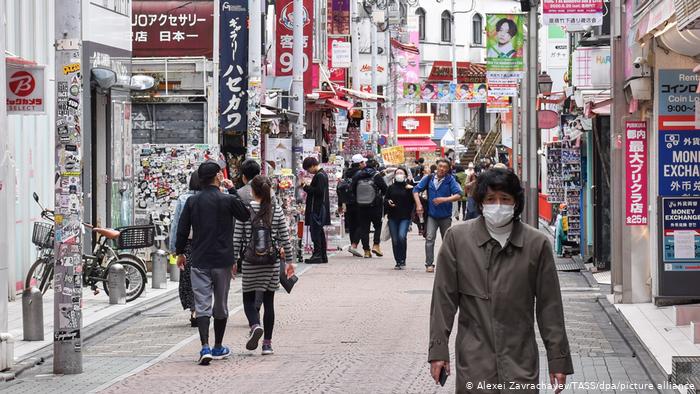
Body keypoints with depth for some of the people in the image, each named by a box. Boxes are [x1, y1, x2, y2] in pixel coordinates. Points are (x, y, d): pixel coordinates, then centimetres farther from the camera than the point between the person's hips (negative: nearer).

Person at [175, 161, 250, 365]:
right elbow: (245, 216, 11)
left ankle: (205, 347, -18)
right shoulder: (228, 200, -7)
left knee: (202, 304, -2)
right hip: (223, 260, -1)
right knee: (221, 305, 13)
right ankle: (218, 348, 23)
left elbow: (182, 229, 3)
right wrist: (233, 191, 12)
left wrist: (180, 252, 17)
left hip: (199, 262, 1)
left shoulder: (192, 201, 0)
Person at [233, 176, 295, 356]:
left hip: (250, 261, -2)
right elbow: (285, 237, 3)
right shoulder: (277, 209, 0)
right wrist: (289, 260, 12)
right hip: (272, 261, 2)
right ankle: (267, 343, 9)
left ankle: (255, 325, -20)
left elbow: (237, 238, -5)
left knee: (249, 298, 10)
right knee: (268, 300, 9)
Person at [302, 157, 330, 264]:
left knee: (315, 231, -8)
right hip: (320, 208, 11)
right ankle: (323, 256, 18)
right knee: (319, 232, 14)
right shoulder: (322, 174, 15)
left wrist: (306, 187, -14)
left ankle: (317, 256, -8)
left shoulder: (319, 176, -16)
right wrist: (308, 187, 9)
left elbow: (319, 191, -23)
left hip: (317, 209, -11)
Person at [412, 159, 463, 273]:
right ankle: (429, 264, -13)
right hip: (431, 215, 0)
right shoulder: (429, 178, 0)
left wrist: (444, 199, -26)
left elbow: (458, 195, -13)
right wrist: (418, 204, -6)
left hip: (445, 215, 0)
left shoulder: (450, 180, -6)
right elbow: (416, 190, 7)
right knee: (429, 238, -15)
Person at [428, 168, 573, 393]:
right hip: (474, 364, 0)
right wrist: (438, 350, 1)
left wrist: (558, 360, 4)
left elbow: (549, 305, 4)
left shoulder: (537, 243, 1)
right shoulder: (457, 238, 1)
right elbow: (444, 298, 4)